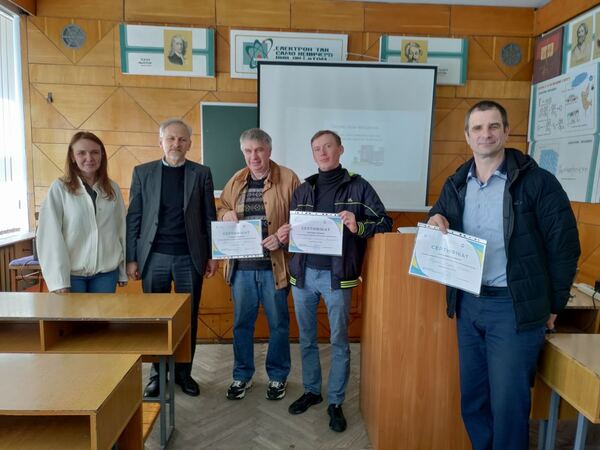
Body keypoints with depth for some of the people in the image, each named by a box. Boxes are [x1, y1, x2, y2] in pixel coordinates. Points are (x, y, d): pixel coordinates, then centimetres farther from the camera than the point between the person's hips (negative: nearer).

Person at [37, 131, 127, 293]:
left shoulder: (113, 188, 4)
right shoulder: (59, 188, -5)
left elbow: (121, 230, 6)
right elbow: (50, 235, -8)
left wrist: (123, 271, 7)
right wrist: (58, 281, -12)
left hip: (107, 272, 3)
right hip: (71, 272, -2)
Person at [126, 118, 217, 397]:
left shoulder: (201, 173, 3)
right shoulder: (143, 172, 4)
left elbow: (209, 217, 4)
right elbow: (133, 218, 4)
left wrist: (212, 256, 2)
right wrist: (131, 258, 0)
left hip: (190, 258, 0)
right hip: (154, 257, 0)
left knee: (189, 317, 7)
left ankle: (184, 372, 24)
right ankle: (157, 373, 26)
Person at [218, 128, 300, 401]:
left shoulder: (288, 179, -4)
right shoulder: (236, 181, 10)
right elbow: (222, 208, 21)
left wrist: (282, 237, -19)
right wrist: (226, 213, -2)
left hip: (274, 265, -3)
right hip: (241, 266, 4)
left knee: (278, 323, 9)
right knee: (242, 322, 14)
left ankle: (278, 376, 29)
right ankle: (242, 375, 32)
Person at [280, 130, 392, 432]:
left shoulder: (358, 187, -2)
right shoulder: (303, 190, 10)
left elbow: (385, 223, -4)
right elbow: (292, 228, 15)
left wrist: (358, 227, -22)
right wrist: (283, 235, -8)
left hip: (336, 275, -4)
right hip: (303, 273, 4)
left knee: (339, 342, 6)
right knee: (306, 338, 16)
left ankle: (335, 402, 22)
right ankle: (311, 391, 35)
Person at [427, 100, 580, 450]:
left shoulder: (537, 181, -9)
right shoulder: (456, 185, 7)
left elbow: (564, 246, -6)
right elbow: (435, 229, 18)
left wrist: (553, 305, -2)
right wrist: (435, 223, -7)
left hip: (515, 307, -5)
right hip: (468, 304, 5)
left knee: (508, 404, 4)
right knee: (472, 400, 17)